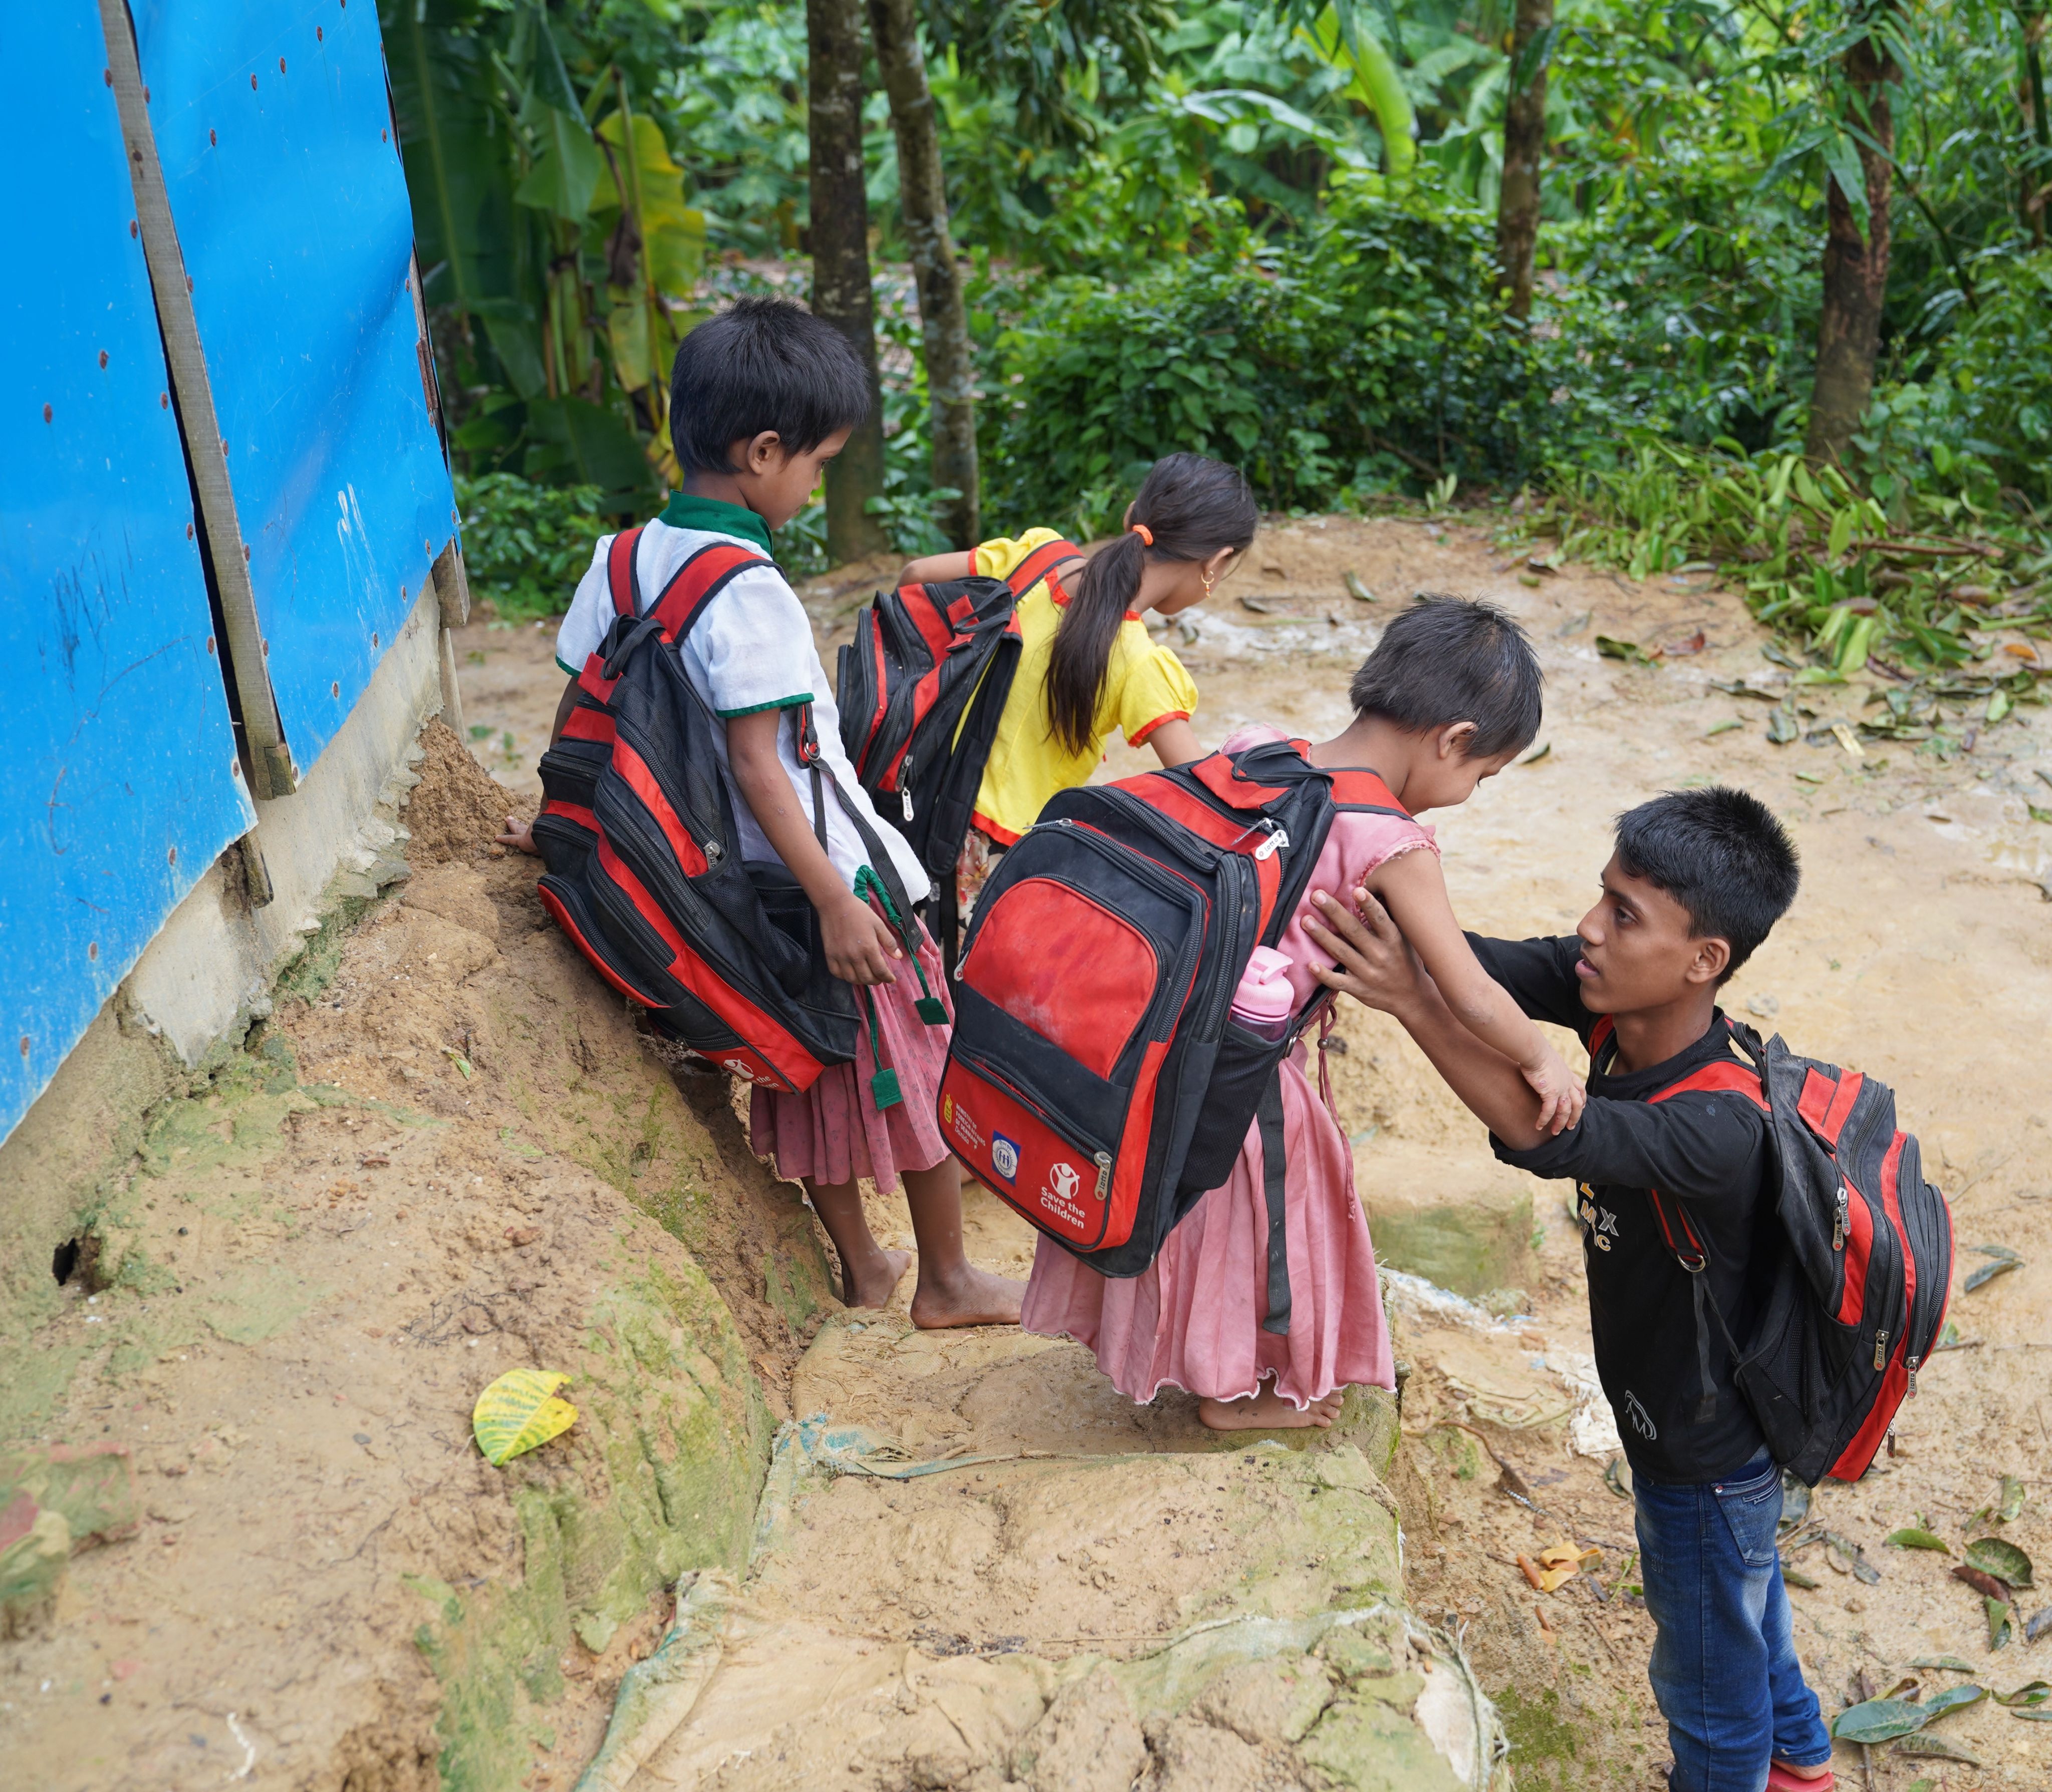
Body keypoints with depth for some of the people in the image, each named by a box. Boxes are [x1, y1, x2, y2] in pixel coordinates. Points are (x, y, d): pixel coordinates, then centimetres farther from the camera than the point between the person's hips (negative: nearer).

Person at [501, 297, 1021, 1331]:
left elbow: (577, 712, 8)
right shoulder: (747, 593, -23)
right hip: (832, 874, -8)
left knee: (810, 1078, 20)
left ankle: (861, 1269, 35)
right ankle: (946, 1281, 25)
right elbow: (756, 763, -25)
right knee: (918, 1067, 10)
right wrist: (836, 900, -23)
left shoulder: (622, 559, 1)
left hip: (748, 889, 8)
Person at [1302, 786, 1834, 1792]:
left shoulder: (1721, 1133, -41)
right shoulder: (1618, 1005, -18)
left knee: (1707, 1678, 20)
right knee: (1740, 1608, 34)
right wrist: (1363, 914, -39)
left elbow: (1547, 1138, -53)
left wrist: (1410, 1001, -55)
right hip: (1677, 1419, 8)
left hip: (1708, 1462, -8)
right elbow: (1479, 963, -23)